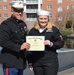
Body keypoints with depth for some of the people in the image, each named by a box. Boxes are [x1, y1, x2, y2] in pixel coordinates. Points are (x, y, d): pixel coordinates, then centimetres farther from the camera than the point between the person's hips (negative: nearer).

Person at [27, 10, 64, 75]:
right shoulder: (33, 31, 9)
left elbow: (61, 43, -1)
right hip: (36, 62, 3)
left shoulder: (53, 29, 0)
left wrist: (51, 43, -19)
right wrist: (30, 62, 9)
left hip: (50, 62, -3)